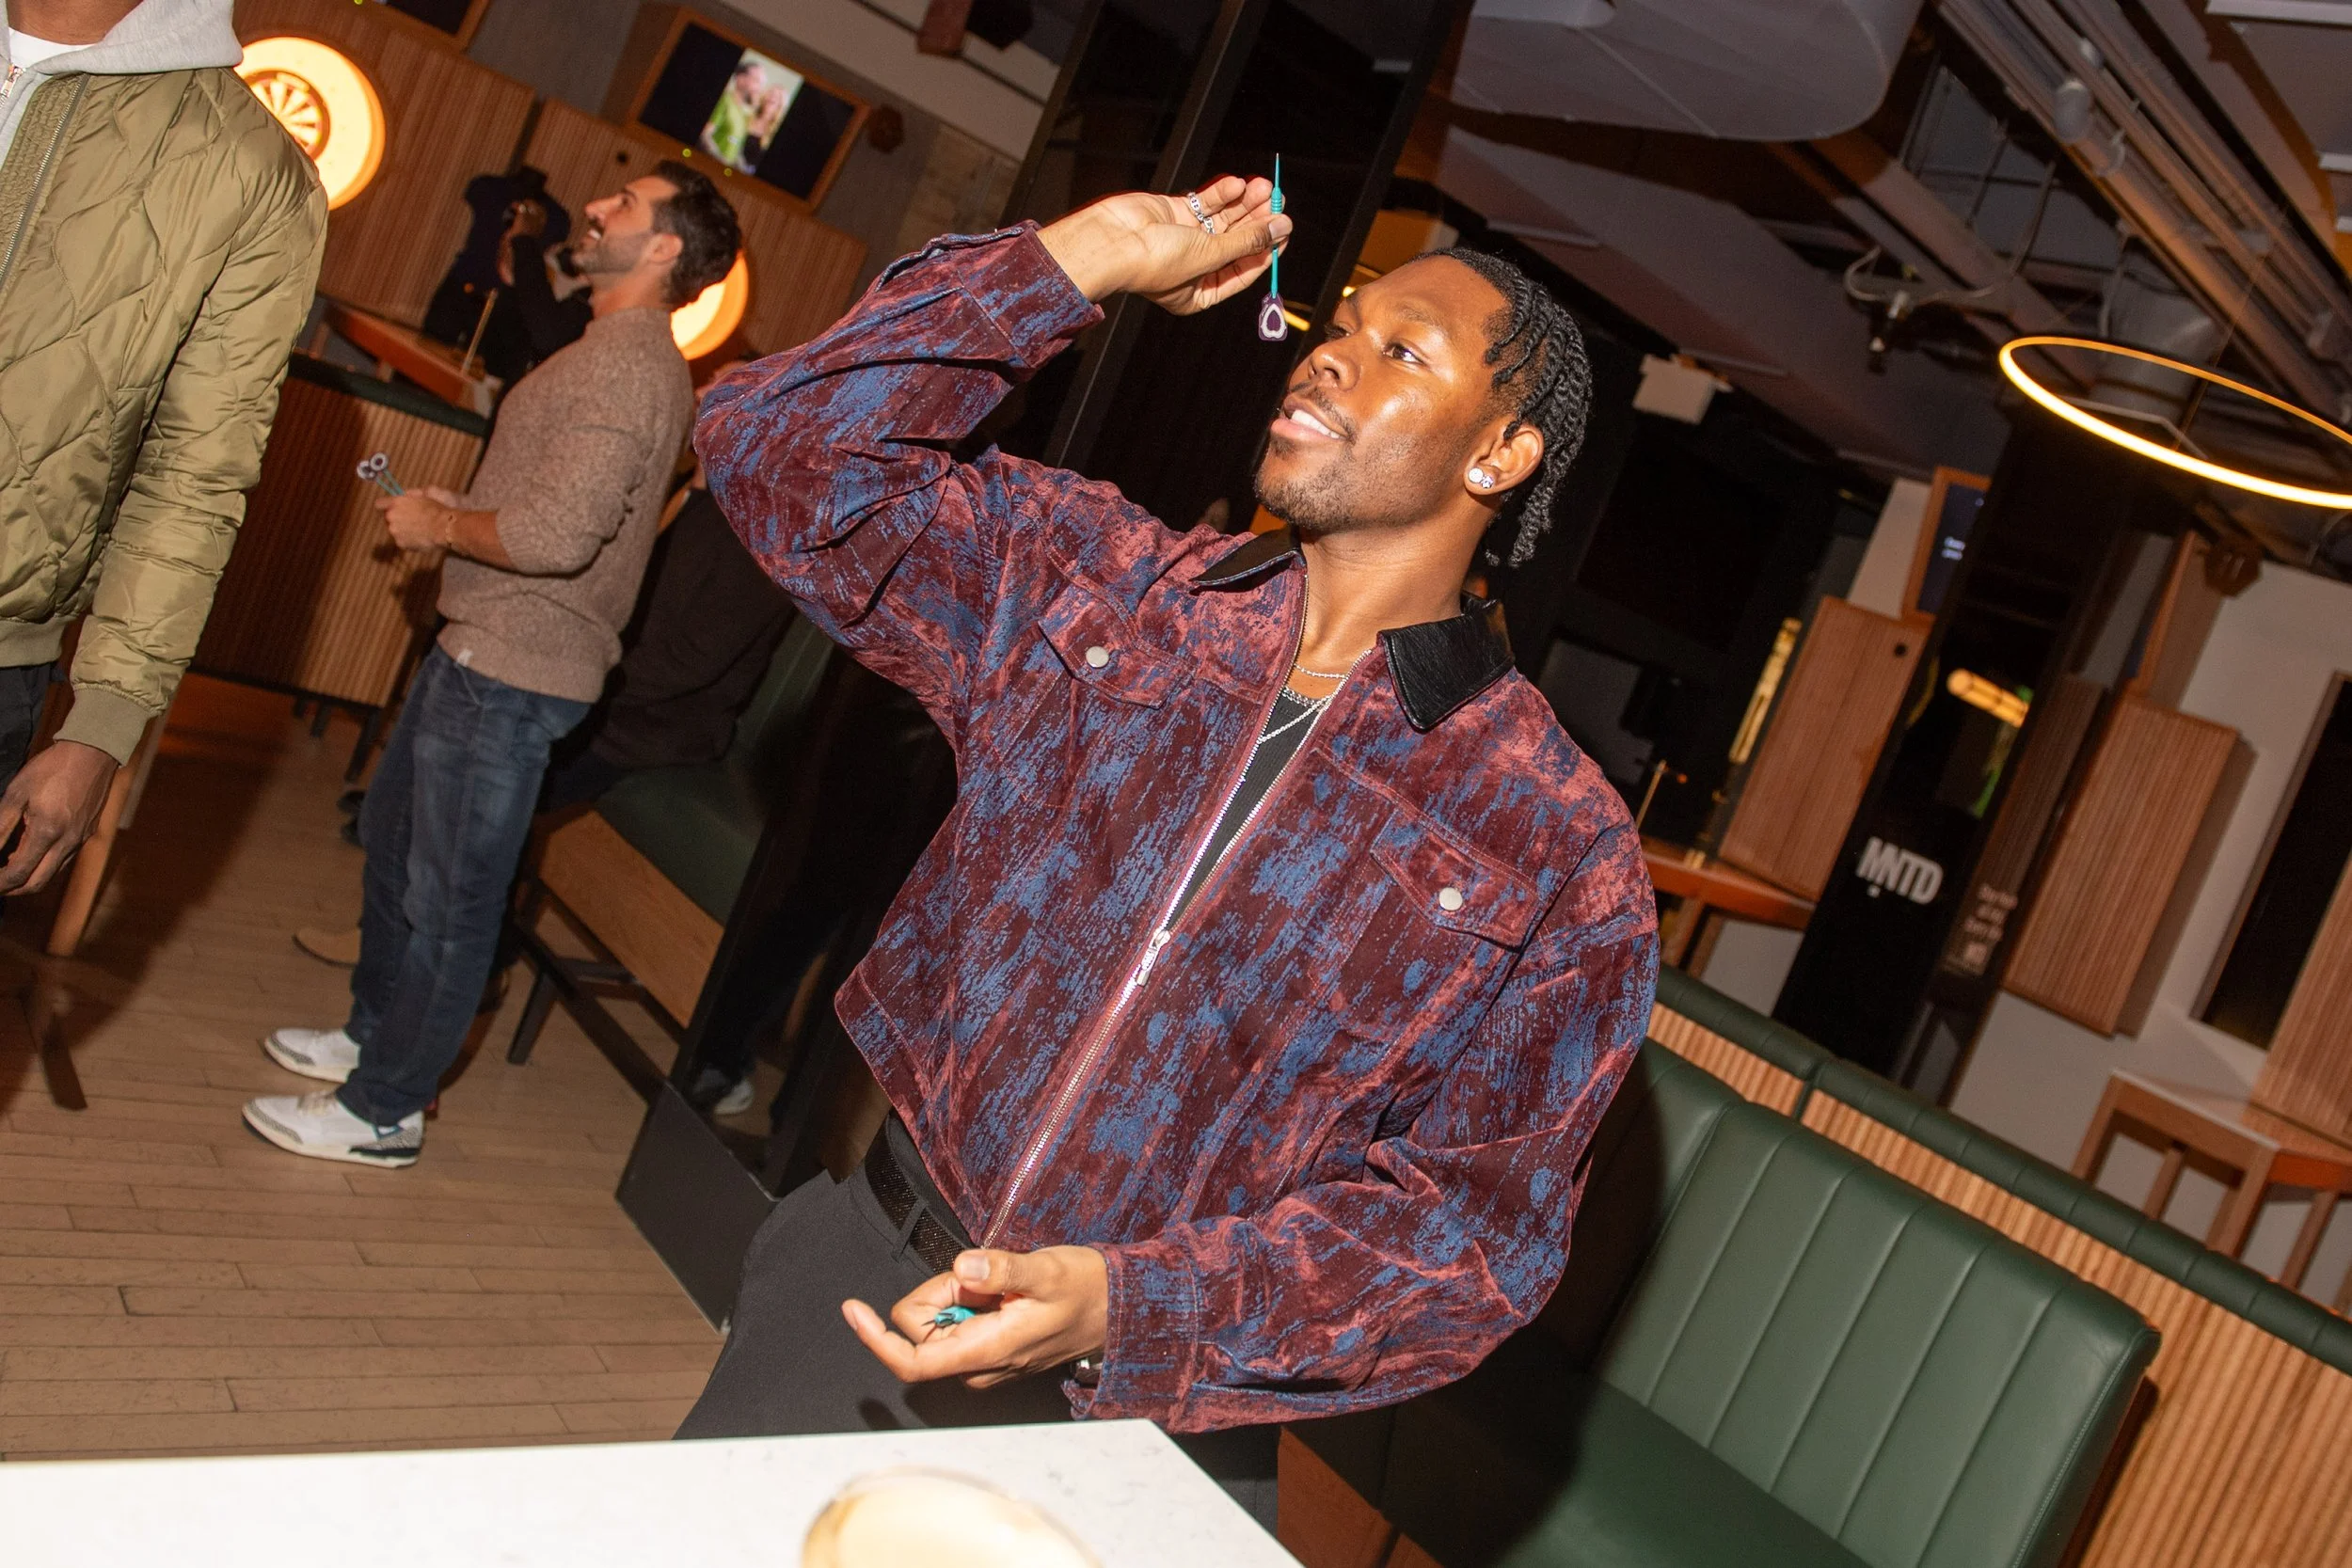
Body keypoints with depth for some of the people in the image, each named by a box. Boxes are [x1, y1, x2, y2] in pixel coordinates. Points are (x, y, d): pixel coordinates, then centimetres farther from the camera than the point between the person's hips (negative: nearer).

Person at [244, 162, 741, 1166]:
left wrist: (441, 523, -12)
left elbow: (555, 534, -30)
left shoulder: (627, 366, -19)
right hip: (484, 646, 11)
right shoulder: (624, 356, 16)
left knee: (450, 895, 0)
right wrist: (442, 514, 9)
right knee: (392, 834, 23)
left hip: (512, 670, -11)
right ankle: (373, 1036, 40)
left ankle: (385, 1110, 13)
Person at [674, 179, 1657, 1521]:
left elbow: (1478, 1218, -11)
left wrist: (1127, 1305, -23)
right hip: (861, 1284, 3)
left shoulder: (1562, 856, -10)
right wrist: (1079, 261, -6)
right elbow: (787, 455, -2)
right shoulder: (1102, 583, 1)